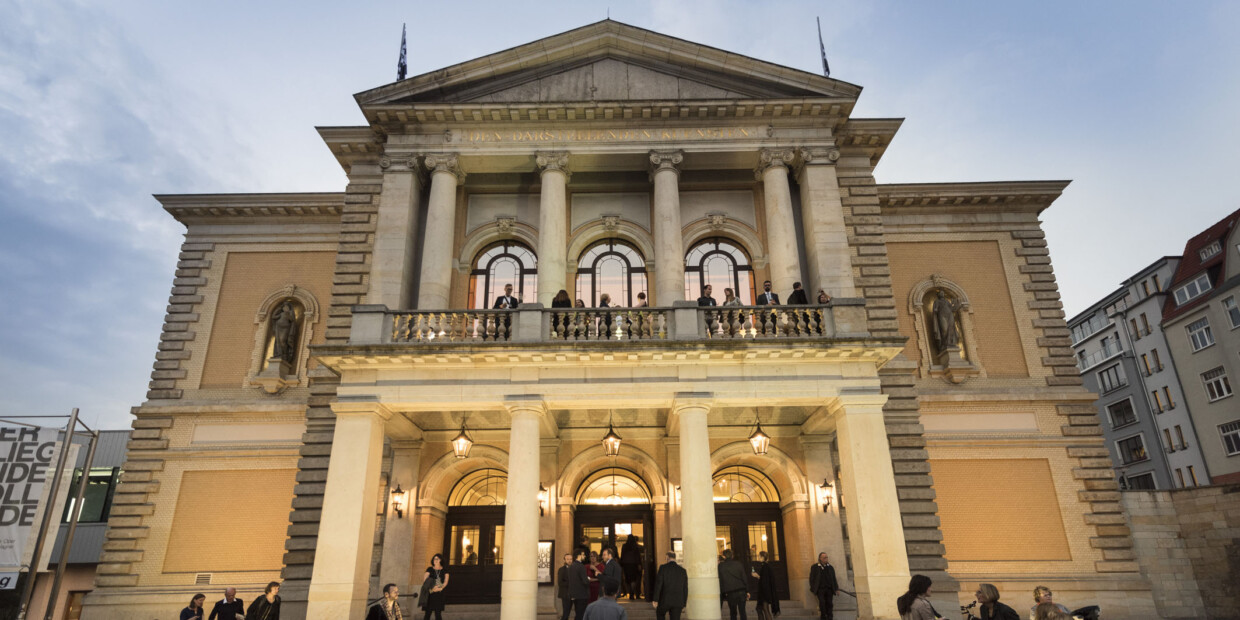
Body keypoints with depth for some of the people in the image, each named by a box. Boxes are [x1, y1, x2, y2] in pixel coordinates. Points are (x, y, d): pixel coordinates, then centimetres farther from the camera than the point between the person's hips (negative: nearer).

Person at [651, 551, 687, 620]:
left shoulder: (663, 568, -3)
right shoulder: (682, 571, 8)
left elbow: (658, 584, -10)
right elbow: (685, 589, 10)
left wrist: (655, 600, -10)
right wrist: (684, 604, 19)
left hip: (665, 600, -2)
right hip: (678, 601, 2)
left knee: (660, 613, 28)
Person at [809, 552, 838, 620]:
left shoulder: (830, 567, 16)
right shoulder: (814, 567, 6)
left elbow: (834, 578, 17)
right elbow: (812, 579, 5)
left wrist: (835, 588, 8)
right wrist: (813, 589, -2)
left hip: (829, 589, 3)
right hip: (820, 588, -3)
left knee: (829, 603, -3)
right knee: (822, 602, -14)